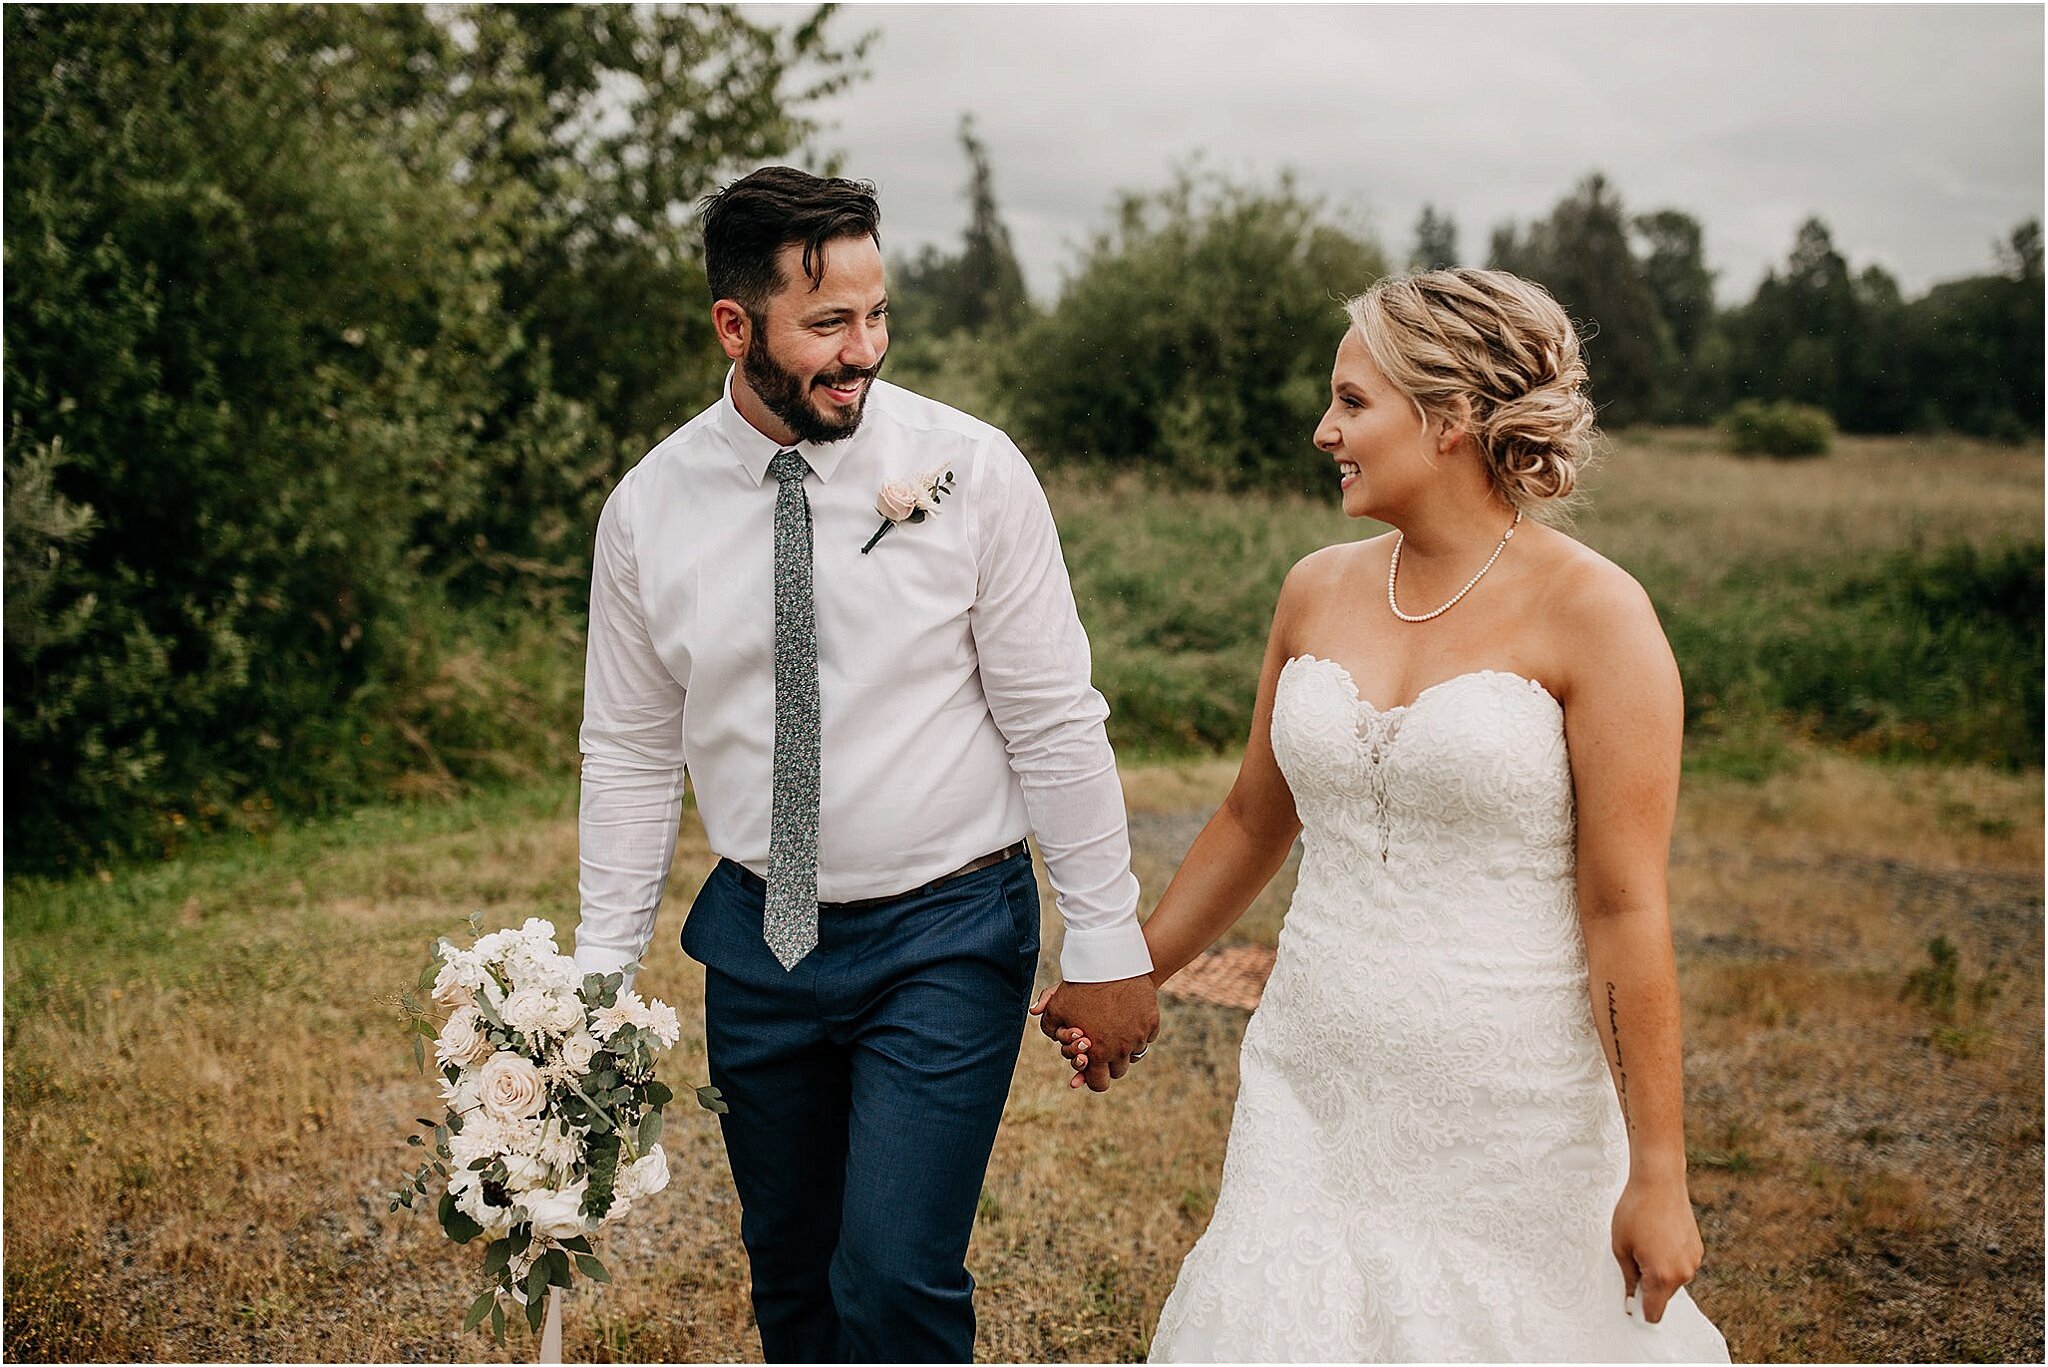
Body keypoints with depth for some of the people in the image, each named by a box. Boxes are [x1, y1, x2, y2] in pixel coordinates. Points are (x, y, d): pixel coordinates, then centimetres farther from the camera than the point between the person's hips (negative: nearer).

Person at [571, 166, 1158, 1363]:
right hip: (758, 939, 3)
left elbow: (1057, 723, -8)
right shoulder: (648, 510, -3)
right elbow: (631, 755, 5)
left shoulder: (971, 469, -11)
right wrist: (602, 972, 5)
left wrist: (1107, 943, -7)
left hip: (948, 936, -3)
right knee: (790, 1270, 15)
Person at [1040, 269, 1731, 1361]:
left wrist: (1658, 1173, -12)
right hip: (1314, 1096, 4)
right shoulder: (1319, 592, 5)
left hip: (1513, 1121, -4)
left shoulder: (1593, 616, -11)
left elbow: (1626, 910, -12)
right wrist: (1130, 974, 24)